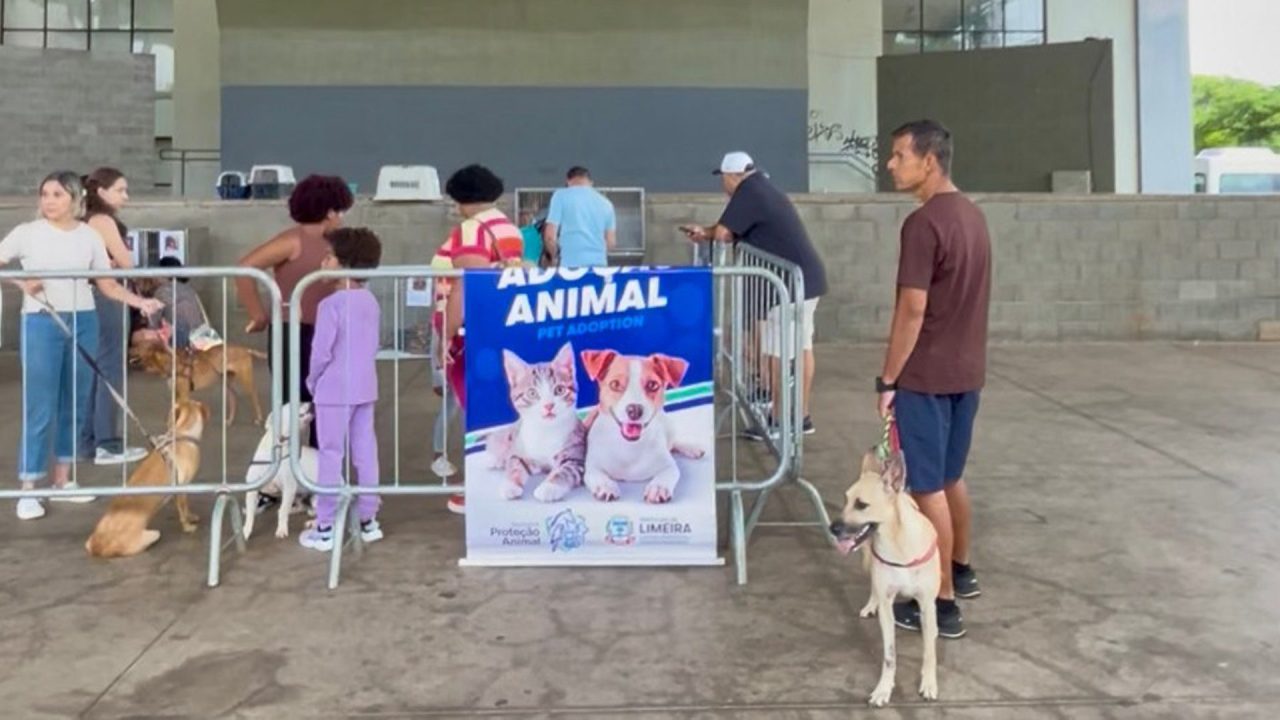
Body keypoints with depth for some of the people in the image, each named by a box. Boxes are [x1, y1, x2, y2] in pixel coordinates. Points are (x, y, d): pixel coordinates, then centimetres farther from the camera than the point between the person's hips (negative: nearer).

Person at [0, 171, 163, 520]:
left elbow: (108, 284, 5)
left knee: (76, 404, 9)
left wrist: (140, 301, -10)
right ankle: (28, 489, 4)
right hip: (41, 324, -3)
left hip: (83, 323, 3)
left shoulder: (90, 237, 4)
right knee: (40, 408, -4)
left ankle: (63, 478, 23)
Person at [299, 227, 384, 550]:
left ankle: (325, 529, 5)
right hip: (365, 387, 7)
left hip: (335, 390, -7)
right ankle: (368, 520, 20)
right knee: (365, 453, 12)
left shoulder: (331, 304, -17)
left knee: (331, 456, 0)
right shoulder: (370, 300, 5)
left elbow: (321, 351, -17)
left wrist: (312, 381, -1)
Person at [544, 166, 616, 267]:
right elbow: (611, 242, 13)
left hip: (572, 266, -4)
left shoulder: (561, 195, 3)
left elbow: (550, 235, -3)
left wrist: (556, 255, 16)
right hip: (599, 265, 4)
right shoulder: (605, 202, 15)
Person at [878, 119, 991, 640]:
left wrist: (887, 379, -14)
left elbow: (912, 310, -21)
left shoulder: (924, 223, -19)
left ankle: (942, 604, 7)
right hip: (966, 371, 9)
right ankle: (961, 570, 37)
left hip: (925, 377, -9)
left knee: (928, 487, 0)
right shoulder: (972, 215, 10)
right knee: (951, 477, 22)